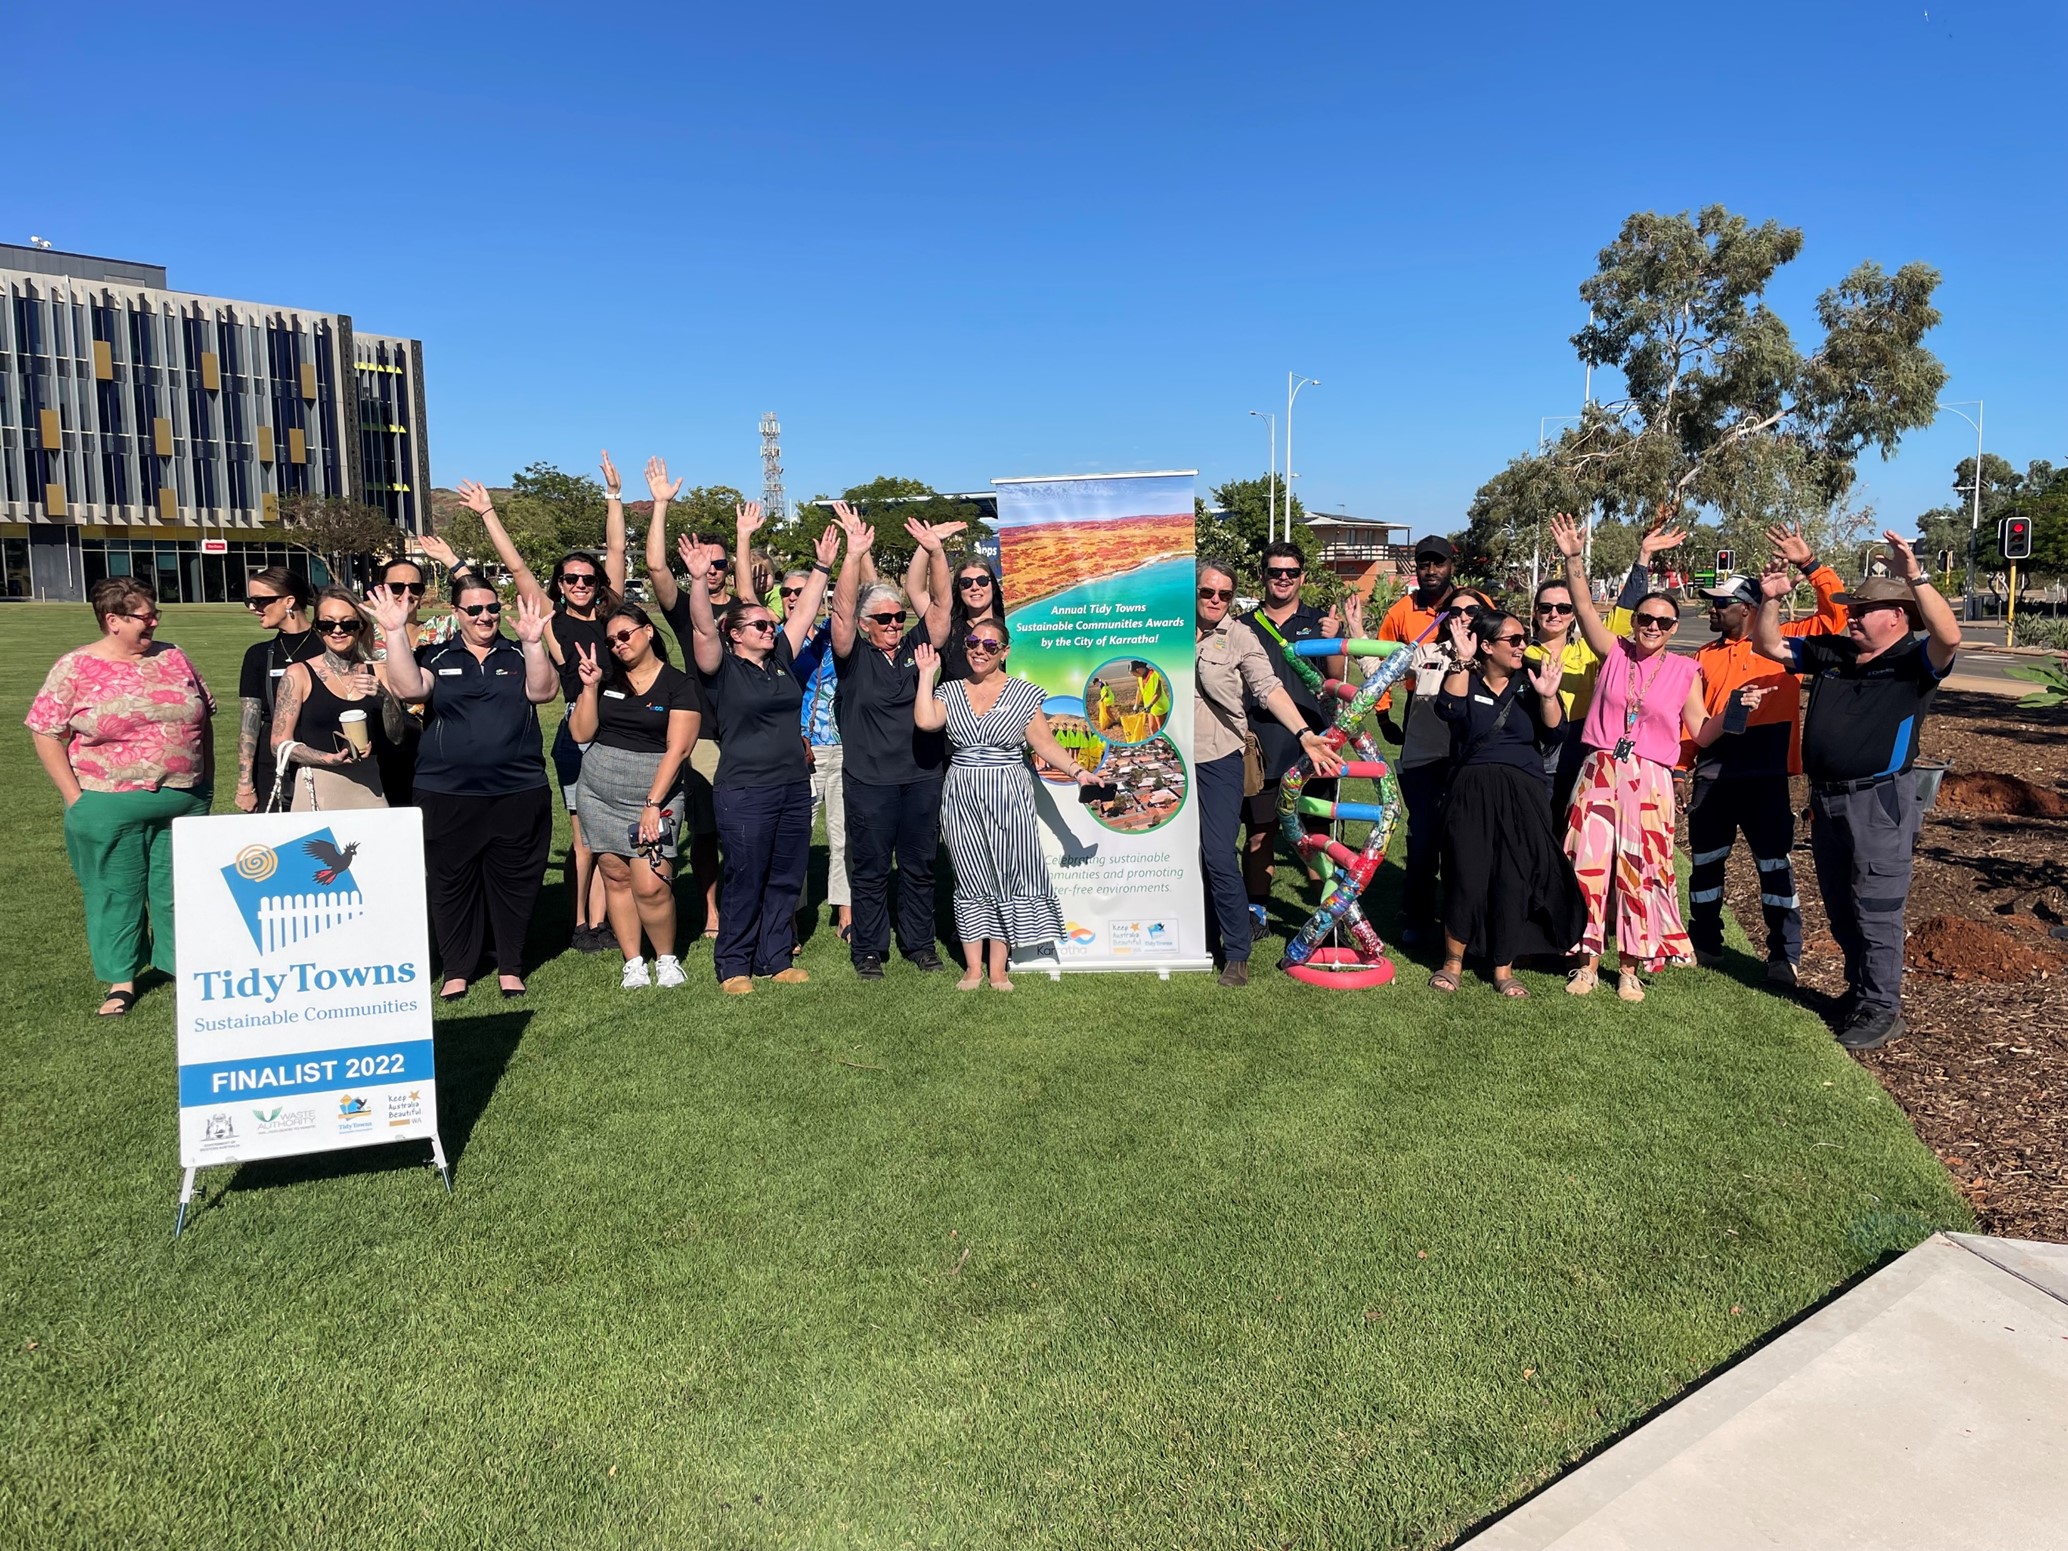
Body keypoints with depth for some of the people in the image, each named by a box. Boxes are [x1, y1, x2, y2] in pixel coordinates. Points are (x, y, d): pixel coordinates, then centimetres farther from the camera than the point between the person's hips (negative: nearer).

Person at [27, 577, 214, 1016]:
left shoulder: (172, 657, 6)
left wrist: (207, 781, 8)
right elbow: (47, 734, -3)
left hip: (184, 800, 3)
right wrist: (75, 798, -7)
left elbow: (204, 717, 12)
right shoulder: (75, 668, -5)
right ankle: (121, 979, 20)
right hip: (111, 808, -3)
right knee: (116, 893, 8)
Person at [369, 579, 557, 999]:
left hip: (518, 793, 0)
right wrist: (395, 633, -17)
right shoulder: (435, 657, 7)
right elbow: (409, 689, -11)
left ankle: (511, 966, 20)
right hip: (447, 796, 0)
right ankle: (456, 970, 21)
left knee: (513, 882, 6)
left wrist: (533, 641, -22)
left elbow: (543, 691, -10)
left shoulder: (519, 655, 8)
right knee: (451, 883, 7)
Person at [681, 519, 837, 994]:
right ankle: (734, 966, 13)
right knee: (745, 882, 0)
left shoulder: (780, 660, 11)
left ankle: (775, 959, 23)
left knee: (787, 879, 11)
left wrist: (823, 566, 13)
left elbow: (804, 613, 14)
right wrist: (698, 581, -34)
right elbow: (703, 629, -21)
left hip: (794, 787, 6)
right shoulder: (723, 668, -4)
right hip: (745, 792, -6)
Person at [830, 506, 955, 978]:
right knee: (871, 869, 6)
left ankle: (919, 942, 26)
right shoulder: (854, 654, -1)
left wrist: (935, 552, -15)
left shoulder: (917, 646, 7)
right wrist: (854, 554, -27)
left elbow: (941, 603, -2)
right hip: (869, 780, -3)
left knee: (920, 865, 12)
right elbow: (841, 610, -16)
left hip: (922, 776, 3)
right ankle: (868, 948, 18)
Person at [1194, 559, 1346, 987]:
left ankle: (1237, 954, 2)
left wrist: (1305, 734, -24)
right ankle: (1207, 940, 23)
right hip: (1176, 759, 4)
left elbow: (1269, 689, -12)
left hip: (1219, 759, -3)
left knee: (1219, 856, -9)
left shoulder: (1240, 638, -4)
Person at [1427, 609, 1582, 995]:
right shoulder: (1464, 679, 4)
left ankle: (1504, 969, 16)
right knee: (1466, 876, -3)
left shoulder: (1530, 680, 8)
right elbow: (1448, 710, -18)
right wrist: (1461, 660, -19)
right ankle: (1453, 961, 14)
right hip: (1471, 792, -2)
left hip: (1521, 794, 2)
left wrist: (1547, 697, -17)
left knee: (1513, 880, 3)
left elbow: (1554, 733, -1)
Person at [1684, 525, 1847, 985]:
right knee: (1704, 861, 12)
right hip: (1711, 776, 4)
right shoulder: (1706, 657, 12)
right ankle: (1705, 944, 26)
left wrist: (1810, 565, -12)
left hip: (1765, 778, -4)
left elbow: (1837, 614, -5)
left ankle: (1784, 955, 11)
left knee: (1774, 865, 2)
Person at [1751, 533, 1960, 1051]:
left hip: (1880, 800, -7)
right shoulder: (1830, 653, 10)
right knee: (1839, 906, 17)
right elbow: (1768, 645, 15)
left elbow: (1950, 637, -28)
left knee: (1875, 909, -2)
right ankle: (1860, 990, 33)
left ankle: (1881, 1010, 9)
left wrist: (1916, 577, -33)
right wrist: (1770, 599, -1)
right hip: (1826, 798, 7)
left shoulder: (1914, 661, -7)